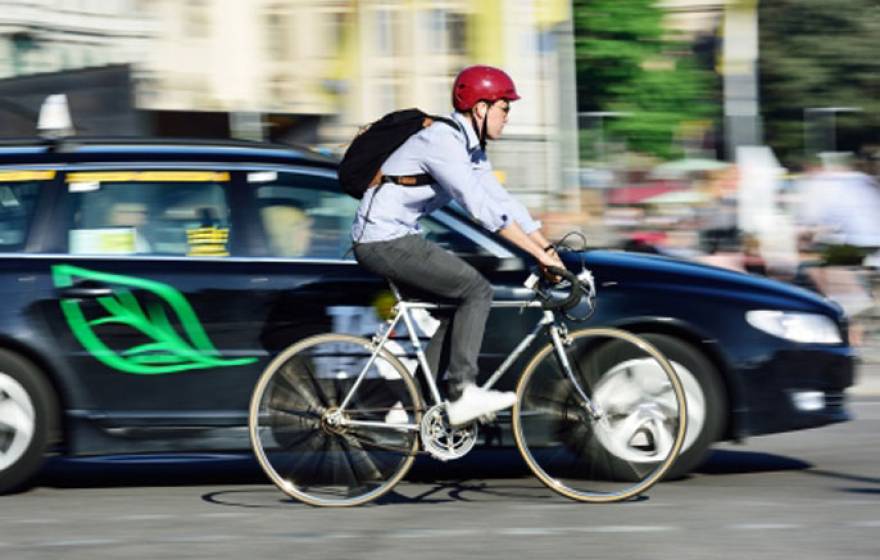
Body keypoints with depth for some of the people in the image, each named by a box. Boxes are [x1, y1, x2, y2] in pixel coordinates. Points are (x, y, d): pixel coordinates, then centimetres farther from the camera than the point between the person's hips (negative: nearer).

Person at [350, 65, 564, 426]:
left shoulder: (471, 149, 12)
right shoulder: (442, 142, -20)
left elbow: (502, 201, 12)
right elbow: (482, 208, -27)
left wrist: (550, 249, 3)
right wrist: (540, 254, -26)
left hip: (400, 238, 10)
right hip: (384, 241, -10)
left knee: (462, 301, 11)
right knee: (476, 290, -15)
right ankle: (463, 393, -16)